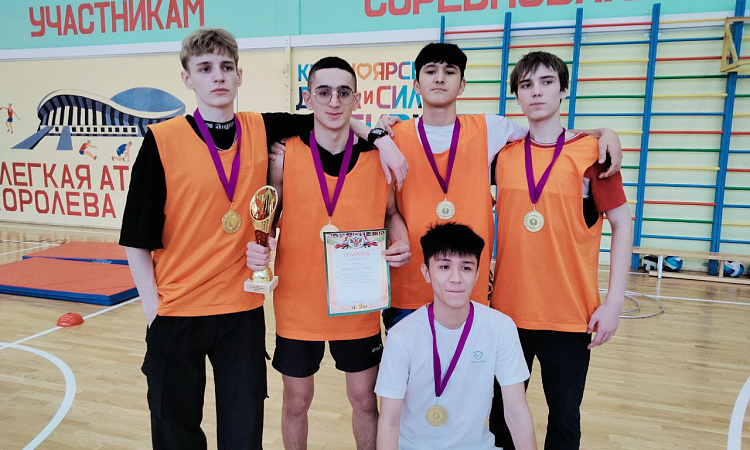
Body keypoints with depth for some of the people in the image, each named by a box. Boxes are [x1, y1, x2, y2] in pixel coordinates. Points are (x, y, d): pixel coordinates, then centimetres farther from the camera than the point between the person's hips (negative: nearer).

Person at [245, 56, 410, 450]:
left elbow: (390, 213, 10)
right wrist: (258, 248, -18)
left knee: (364, 400, 16)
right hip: (298, 304, 0)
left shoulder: (378, 158, -4)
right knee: (296, 402, 17)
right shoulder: (285, 156, -7)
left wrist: (400, 241, -10)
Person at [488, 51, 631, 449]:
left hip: (570, 314, -2)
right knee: (502, 410, 15)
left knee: (564, 415, 13)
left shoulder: (591, 150, -6)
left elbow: (622, 224, -3)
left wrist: (613, 302, -7)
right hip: (507, 310, 2)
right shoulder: (502, 152, 2)